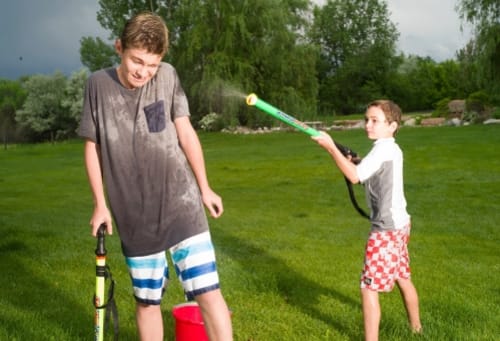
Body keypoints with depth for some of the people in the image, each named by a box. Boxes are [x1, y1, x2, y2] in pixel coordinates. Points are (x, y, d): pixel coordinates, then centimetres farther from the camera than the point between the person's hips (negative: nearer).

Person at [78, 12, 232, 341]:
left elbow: (185, 133, 2)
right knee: (147, 300, 11)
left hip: (180, 204, -1)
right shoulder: (98, 84, -4)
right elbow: (92, 147, 5)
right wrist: (100, 204, 4)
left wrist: (204, 188, 7)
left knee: (209, 293, -7)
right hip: (134, 215, 1)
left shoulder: (168, 76, -5)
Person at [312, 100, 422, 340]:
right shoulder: (393, 149, 13)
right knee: (403, 279, 24)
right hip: (399, 224, 10)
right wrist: (356, 162, 5)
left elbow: (355, 177, -24)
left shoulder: (382, 149, -17)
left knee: (369, 288, -5)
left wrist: (331, 147, -24)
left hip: (386, 229, -10)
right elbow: (368, 175, 20)